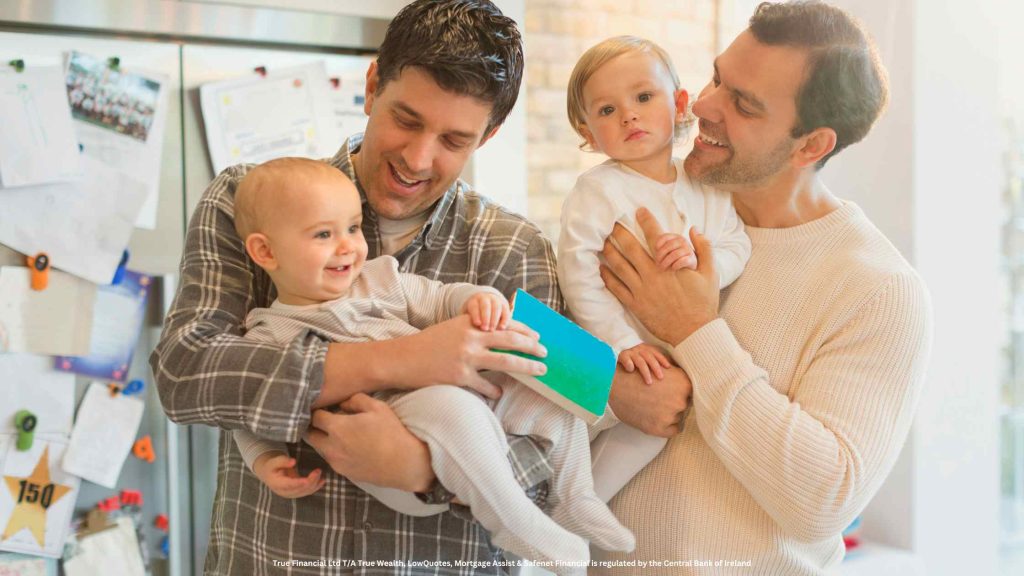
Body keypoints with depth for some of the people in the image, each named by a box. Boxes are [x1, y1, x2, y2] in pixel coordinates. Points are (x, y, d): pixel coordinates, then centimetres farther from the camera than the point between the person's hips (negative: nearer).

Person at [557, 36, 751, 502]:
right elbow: (578, 272, -21)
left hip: (682, 352, 5)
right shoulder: (598, 190, -16)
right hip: (614, 353, -5)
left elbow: (738, 249, -3)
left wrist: (701, 260, -26)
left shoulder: (707, 187, 1)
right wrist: (622, 341, -23)